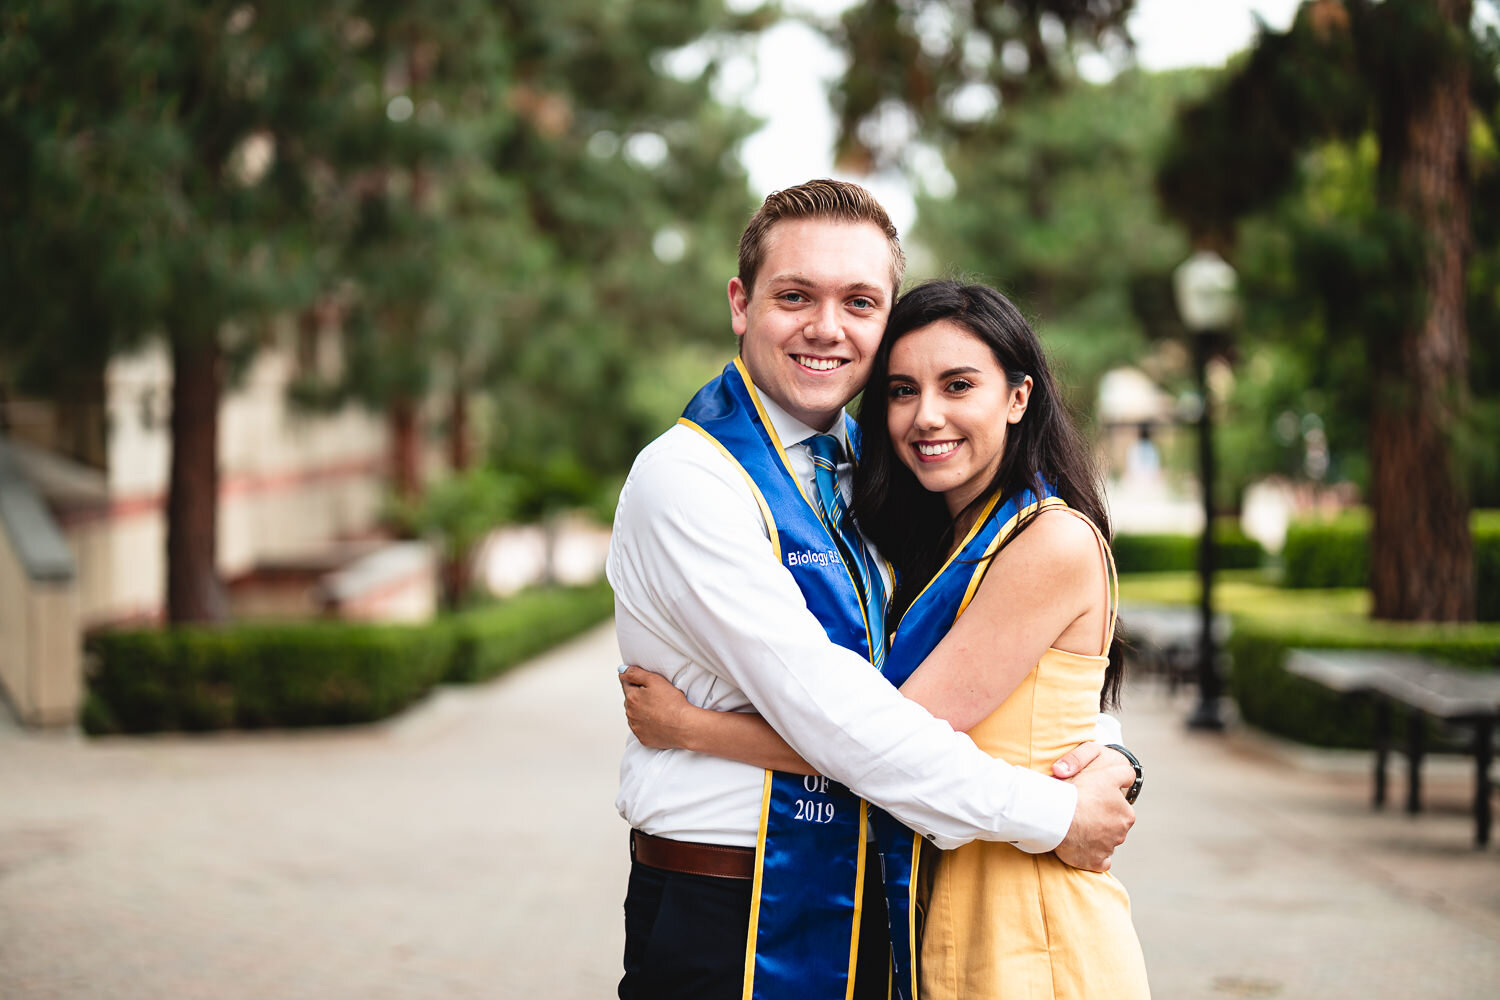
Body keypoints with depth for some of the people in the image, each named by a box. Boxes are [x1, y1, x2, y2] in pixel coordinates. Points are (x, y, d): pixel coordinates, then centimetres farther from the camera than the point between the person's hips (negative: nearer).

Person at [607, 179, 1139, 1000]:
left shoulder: (867, 472, 10)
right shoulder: (687, 477, -14)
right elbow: (819, 707, -21)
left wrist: (1105, 755, -6)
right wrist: (1047, 816, -17)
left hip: (870, 916, 7)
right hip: (731, 933, -7)